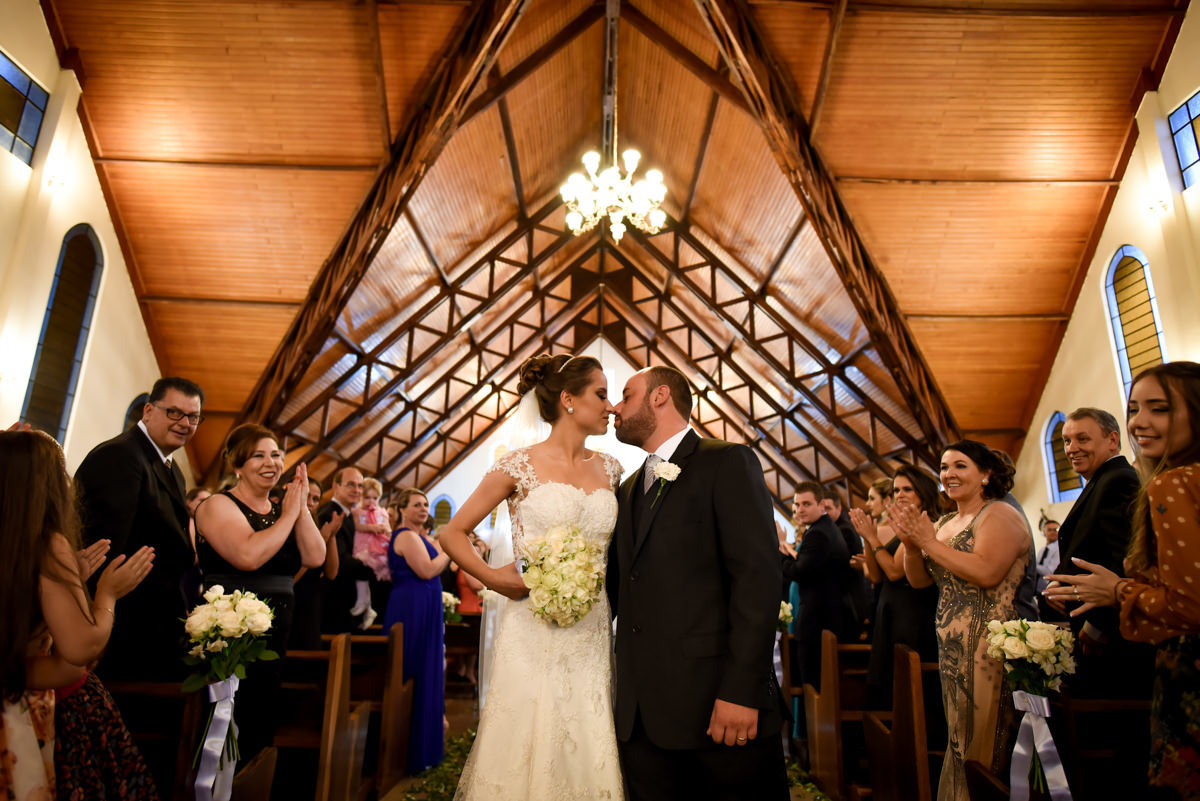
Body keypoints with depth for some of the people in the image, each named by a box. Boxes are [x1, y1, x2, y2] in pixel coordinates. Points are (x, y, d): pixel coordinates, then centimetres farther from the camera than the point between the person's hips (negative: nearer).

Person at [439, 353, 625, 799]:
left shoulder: (608, 469, 8)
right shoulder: (521, 465, -4)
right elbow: (452, 533, 2)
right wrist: (491, 577, -10)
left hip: (592, 633, 4)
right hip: (533, 632, -4)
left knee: (589, 754, 9)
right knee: (527, 751, 4)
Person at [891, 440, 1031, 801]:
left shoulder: (999, 515, -9)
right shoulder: (944, 523, 13)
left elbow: (986, 573, -26)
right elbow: (919, 581, 11)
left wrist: (929, 542, -18)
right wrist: (911, 543, -7)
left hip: (989, 648, -8)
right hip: (952, 649, 8)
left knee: (985, 745, 3)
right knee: (961, 743, 16)